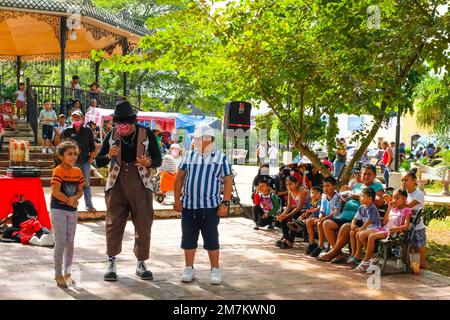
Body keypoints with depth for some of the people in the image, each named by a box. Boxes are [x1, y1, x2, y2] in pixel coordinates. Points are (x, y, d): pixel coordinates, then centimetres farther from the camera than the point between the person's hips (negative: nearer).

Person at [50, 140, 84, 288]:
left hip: (72, 210, 6)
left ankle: (67, 272, 22)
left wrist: (75, 197, -15)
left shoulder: (77, 172, 6)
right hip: (58, 210, -6)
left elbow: (80, 191, 6)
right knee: (61, 242, -5)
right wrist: (70, 201, -13)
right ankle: (58, 274, 6)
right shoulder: (58, 171, -13)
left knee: (70, 242, 10)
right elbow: (56, 192, -20)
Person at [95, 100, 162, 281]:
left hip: (141, 186, -1)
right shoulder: (111, 136, 2)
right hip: (116, 185, 1)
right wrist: (109, 156, -17)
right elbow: (98, 161, 5)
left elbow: (158, 160, 2)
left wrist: (148, 162, -20)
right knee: (113, 224, 0)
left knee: (143, 225, 4)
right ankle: (111, 264, 9)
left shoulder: (146, 135, -3)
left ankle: (141, 264, 16)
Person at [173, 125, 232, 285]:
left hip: (211, 206, -3)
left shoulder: (221, 157, 1)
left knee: (211, 239, 1)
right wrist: (177, 199, 4)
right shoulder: (189, 155, 8)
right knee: (188, 238, 7)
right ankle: (189, 269, 19)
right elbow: (180, 177, 11)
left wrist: (225, 203, -8)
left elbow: (228, 181, 1)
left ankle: (215, 270, 12)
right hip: (188, 206, 3)